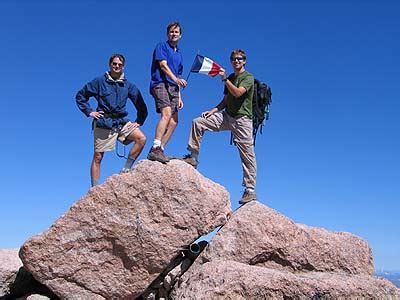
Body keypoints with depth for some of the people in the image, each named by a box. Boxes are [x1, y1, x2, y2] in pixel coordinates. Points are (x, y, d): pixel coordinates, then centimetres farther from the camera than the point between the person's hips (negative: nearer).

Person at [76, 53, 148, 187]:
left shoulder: (128, 86, 10)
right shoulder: (100, 81, 3)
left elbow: (141, 105, 16)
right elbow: (80, 96, 8)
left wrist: (139, 121, 7)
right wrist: (89, 111, 0)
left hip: (122, 121, 3)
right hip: (103, 123, -3)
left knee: (141, 138, -19)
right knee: (97, 157, 0)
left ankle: (126, 170, -10)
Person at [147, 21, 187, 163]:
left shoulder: (179, 53, 26)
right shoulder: (162, 46, 6)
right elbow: (163, 65, -11)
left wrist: (179, 96, 19)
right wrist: (176, 79, -25)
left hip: (173, 88, 8)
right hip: (160, 84, -8)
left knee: (173, 121, 1)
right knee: (167, 114, -26)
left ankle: (160, 149, 3)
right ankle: (155, 149, -33)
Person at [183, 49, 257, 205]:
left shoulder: (248, 77, -3)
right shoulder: (230, 78, 18)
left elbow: (238, 93, -21)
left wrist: (224, 79, -19)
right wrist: (212, 111, 4)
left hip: (242, 119, -6)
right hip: (227, 116, 7)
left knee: (247, 155, -5)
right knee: (198, 122, -5)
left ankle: (250, 190, 0)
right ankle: (193, 157, 2)